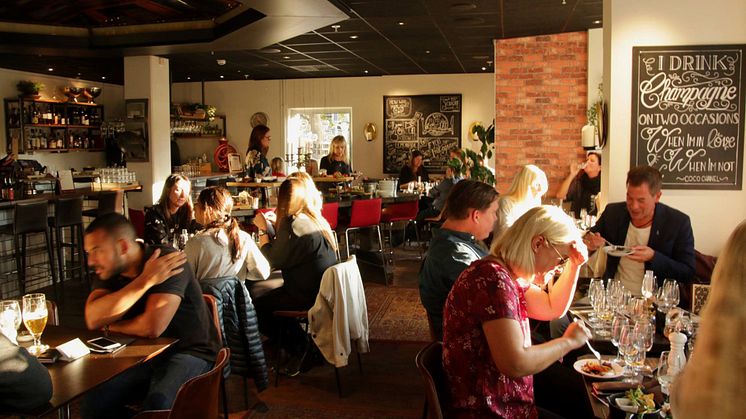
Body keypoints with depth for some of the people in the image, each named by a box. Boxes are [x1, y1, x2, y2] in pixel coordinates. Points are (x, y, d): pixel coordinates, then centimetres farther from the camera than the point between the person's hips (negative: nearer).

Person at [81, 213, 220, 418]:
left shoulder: (167, 260, -21)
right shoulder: (109, 270, 0)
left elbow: (152, 327, -29)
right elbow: (93, 319, -18)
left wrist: (110, 326, -10)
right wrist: (145, 281, -26)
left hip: (189, 352, -6)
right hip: (144, 354, 7)